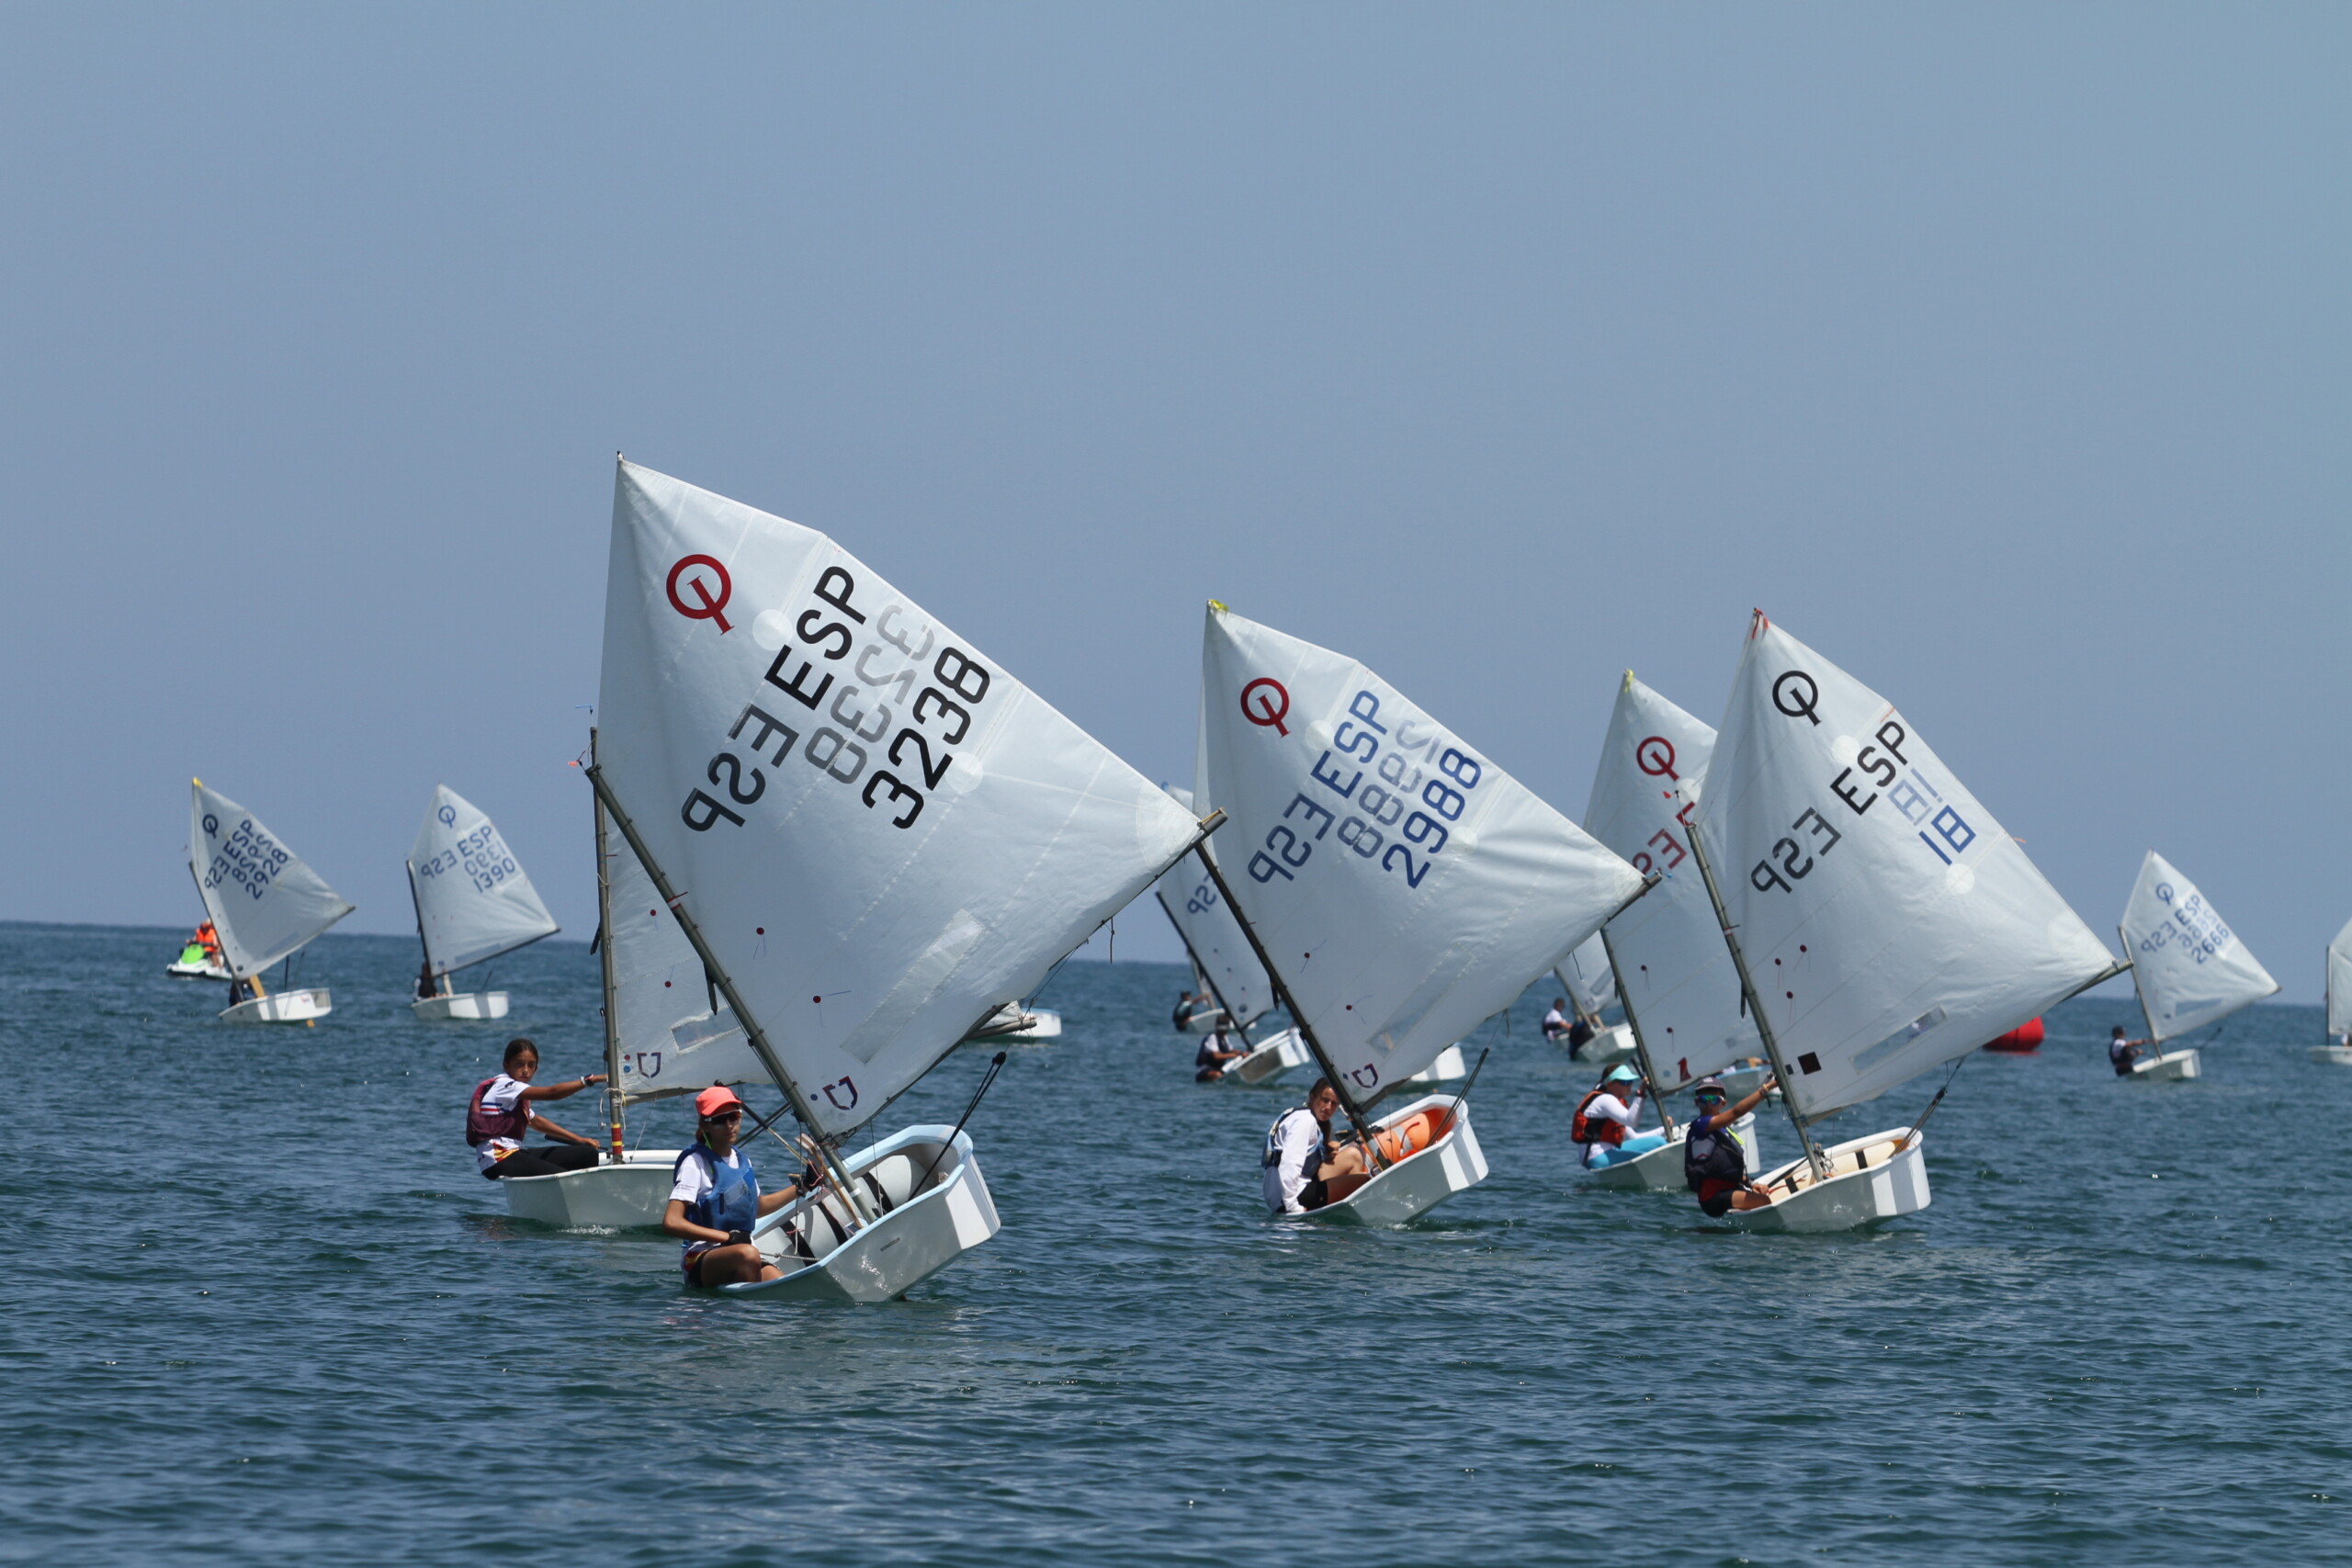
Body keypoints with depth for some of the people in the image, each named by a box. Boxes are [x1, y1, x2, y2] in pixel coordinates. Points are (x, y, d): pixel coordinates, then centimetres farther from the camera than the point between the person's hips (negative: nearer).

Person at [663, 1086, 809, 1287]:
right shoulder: (696, 1163, -6)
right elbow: (671, 1222, -16)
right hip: (701, 1261, -6)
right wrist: (727, 1237, -17)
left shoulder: (743, 1161, 16)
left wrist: (800, 1188, 36)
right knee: (747, 1254, -38)